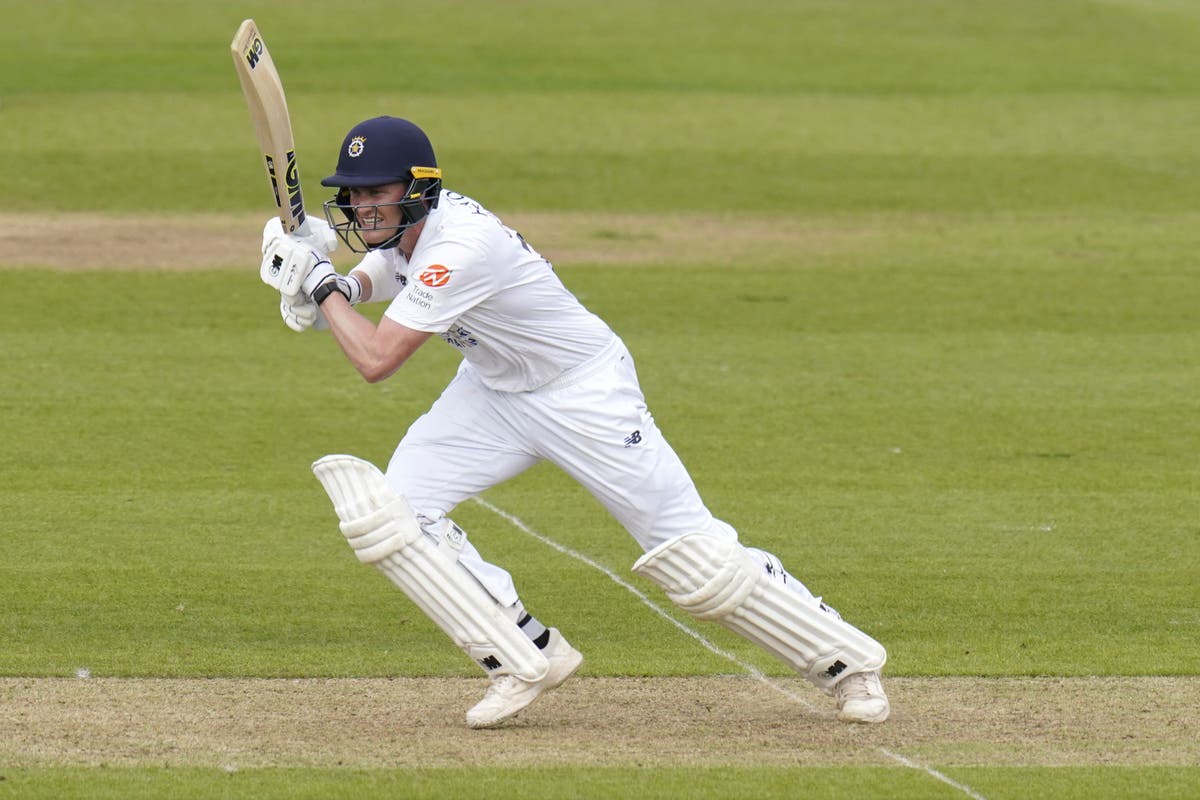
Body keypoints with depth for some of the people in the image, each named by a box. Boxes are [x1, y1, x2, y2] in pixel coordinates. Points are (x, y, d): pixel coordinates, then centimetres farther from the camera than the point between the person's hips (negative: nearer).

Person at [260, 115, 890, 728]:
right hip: (493, 394, 8)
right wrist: (329, 289, -13)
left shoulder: (459, 247, -33)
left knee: (692, 553, -7)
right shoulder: (403, 226, -6)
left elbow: (376, 359, -34)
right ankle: (526, 658, 0)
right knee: (389, 510, -10)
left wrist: (320, 282, -22)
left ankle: (847, 661, 10)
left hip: (587, 395, -8)